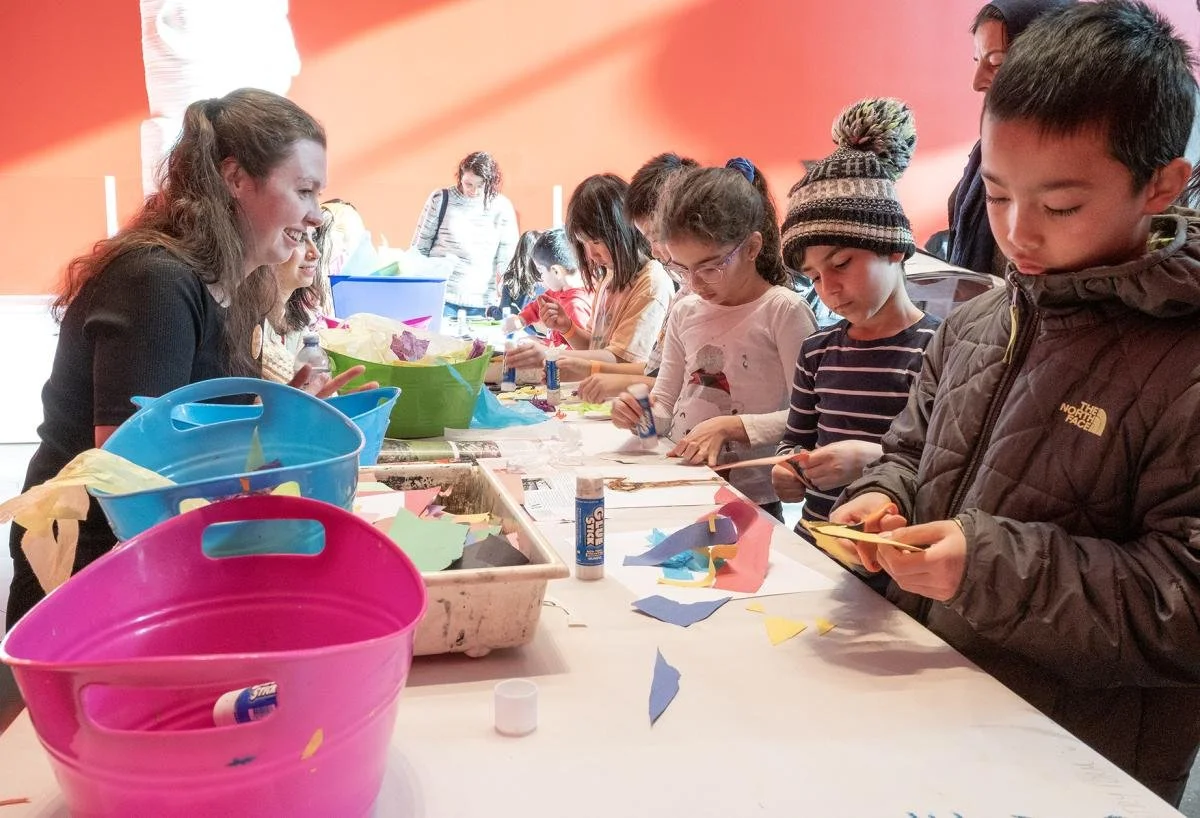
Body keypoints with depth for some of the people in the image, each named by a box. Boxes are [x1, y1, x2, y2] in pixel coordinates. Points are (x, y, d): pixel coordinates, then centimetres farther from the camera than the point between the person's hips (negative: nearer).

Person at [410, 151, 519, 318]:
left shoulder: (502, 206, 3)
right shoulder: (441, 199, 2)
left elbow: (507, 256, 5)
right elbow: (419, 247, 9)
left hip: (482, 304, 1)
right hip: (440, 298, -1)